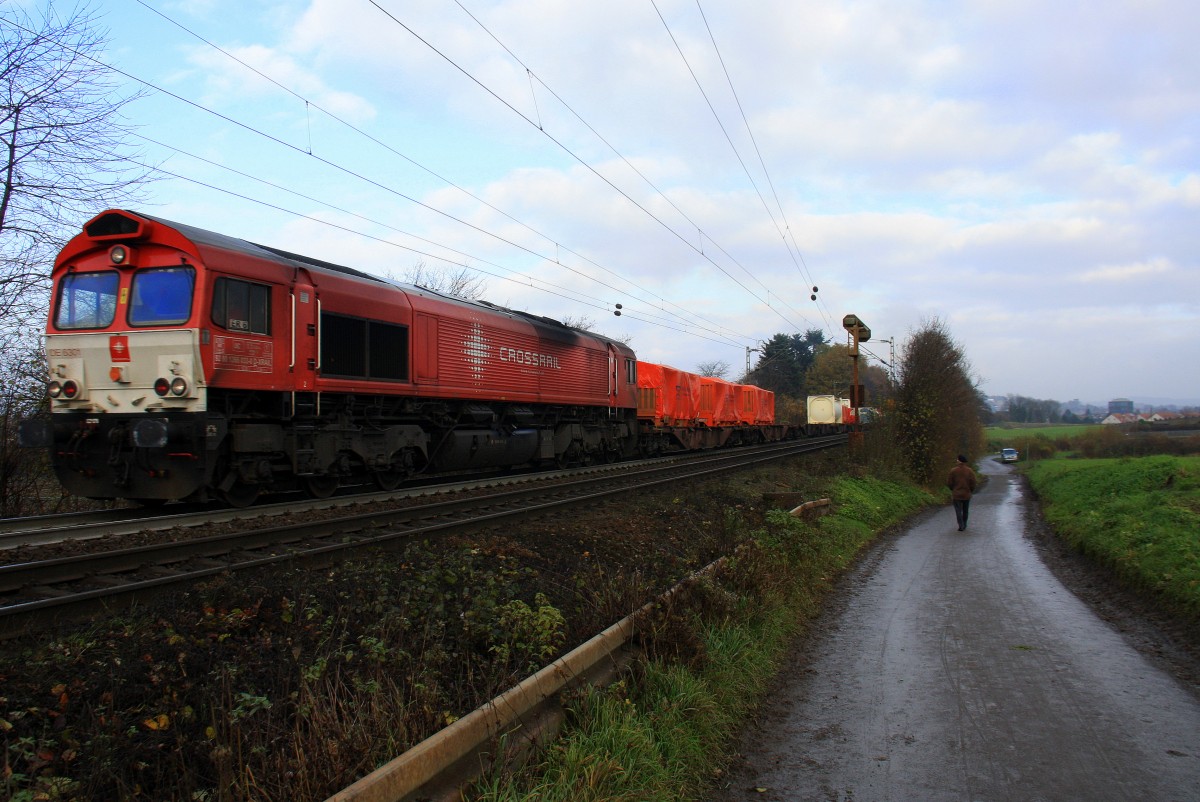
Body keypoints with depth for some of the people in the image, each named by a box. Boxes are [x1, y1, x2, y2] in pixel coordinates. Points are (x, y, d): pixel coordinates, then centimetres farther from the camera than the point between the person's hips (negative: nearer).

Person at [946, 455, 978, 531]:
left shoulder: (953, 470, -10)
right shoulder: (969, 471, -5)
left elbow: (949, 483, -6)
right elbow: (973, 483, -6)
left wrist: (952, 489, 13)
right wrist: (971, 491, 12)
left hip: (956, 494, -2)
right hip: (966, 494, 2)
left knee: (958, 511, 2)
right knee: (965, 511, 17)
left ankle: (961, 526, -9)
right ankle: (964, 525, 26)